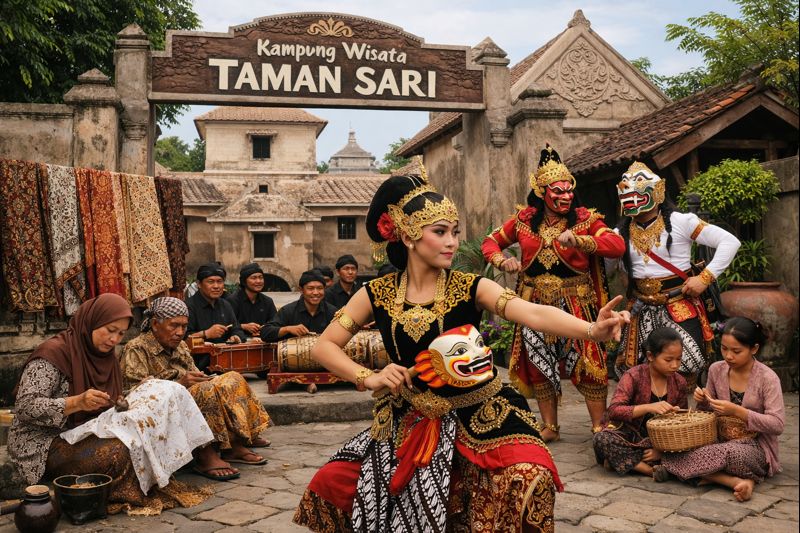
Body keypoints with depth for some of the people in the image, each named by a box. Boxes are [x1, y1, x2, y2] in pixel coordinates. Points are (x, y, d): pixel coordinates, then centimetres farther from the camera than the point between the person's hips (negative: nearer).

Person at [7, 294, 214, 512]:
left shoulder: (105, 356, 10)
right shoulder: (53, 353, -14)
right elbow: (26, 407, -20)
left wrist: (121, 407, -7)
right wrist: (77, 402, -33)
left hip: (82, 434, 8)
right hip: (45, 445, -8)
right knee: (118, 452, -33)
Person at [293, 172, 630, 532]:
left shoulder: (470, 288, -11)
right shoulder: (377, 294, -6)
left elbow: (534, 313, -27)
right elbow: (324, 347, 0)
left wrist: (592, 330, -44)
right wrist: (368, 378, -16)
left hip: (479, 415, -2)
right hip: (412, 421, 2)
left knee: (529, 478, -26)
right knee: (331, 485, -7)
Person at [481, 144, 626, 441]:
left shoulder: (584, 219, -4)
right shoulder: (524, 220, 4)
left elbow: (618, 246, -17)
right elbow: (491, 242, 16)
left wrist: (578, 240, -30)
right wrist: (501, 260, -6)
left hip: (575, 303, -3)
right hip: (536, 303, 3)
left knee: (587, 362, -6)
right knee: (539, 365, 9)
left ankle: (599, 426, 9)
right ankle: (549, 427, 24)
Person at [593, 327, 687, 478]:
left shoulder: (679, 382, -1)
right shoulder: (634, 376, -15)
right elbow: (613, 410, -27)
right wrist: (648, 407, -41)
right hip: (629, 434, -4)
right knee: (601, 438, -35)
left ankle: (620, 460, -21)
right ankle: (649, 469, -26)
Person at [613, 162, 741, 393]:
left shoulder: (679, 222, -8)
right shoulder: (623, 231, 7)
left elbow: (730, 242, -10)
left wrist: (705, 278, -15)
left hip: (680, 308, -4)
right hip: (642, 311, 5)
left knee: (684, 373, -10)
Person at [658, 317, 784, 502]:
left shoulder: (767, 378, -10)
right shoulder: (716, 370, 3)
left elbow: (777, 425, -16)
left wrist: (737, 411, -26)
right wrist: (703, 402, -10)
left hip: (756, 447, -6)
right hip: (722, 438, 6)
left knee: (724, 452, -42)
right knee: (678, 448, -26)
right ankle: (738, 481, -24)